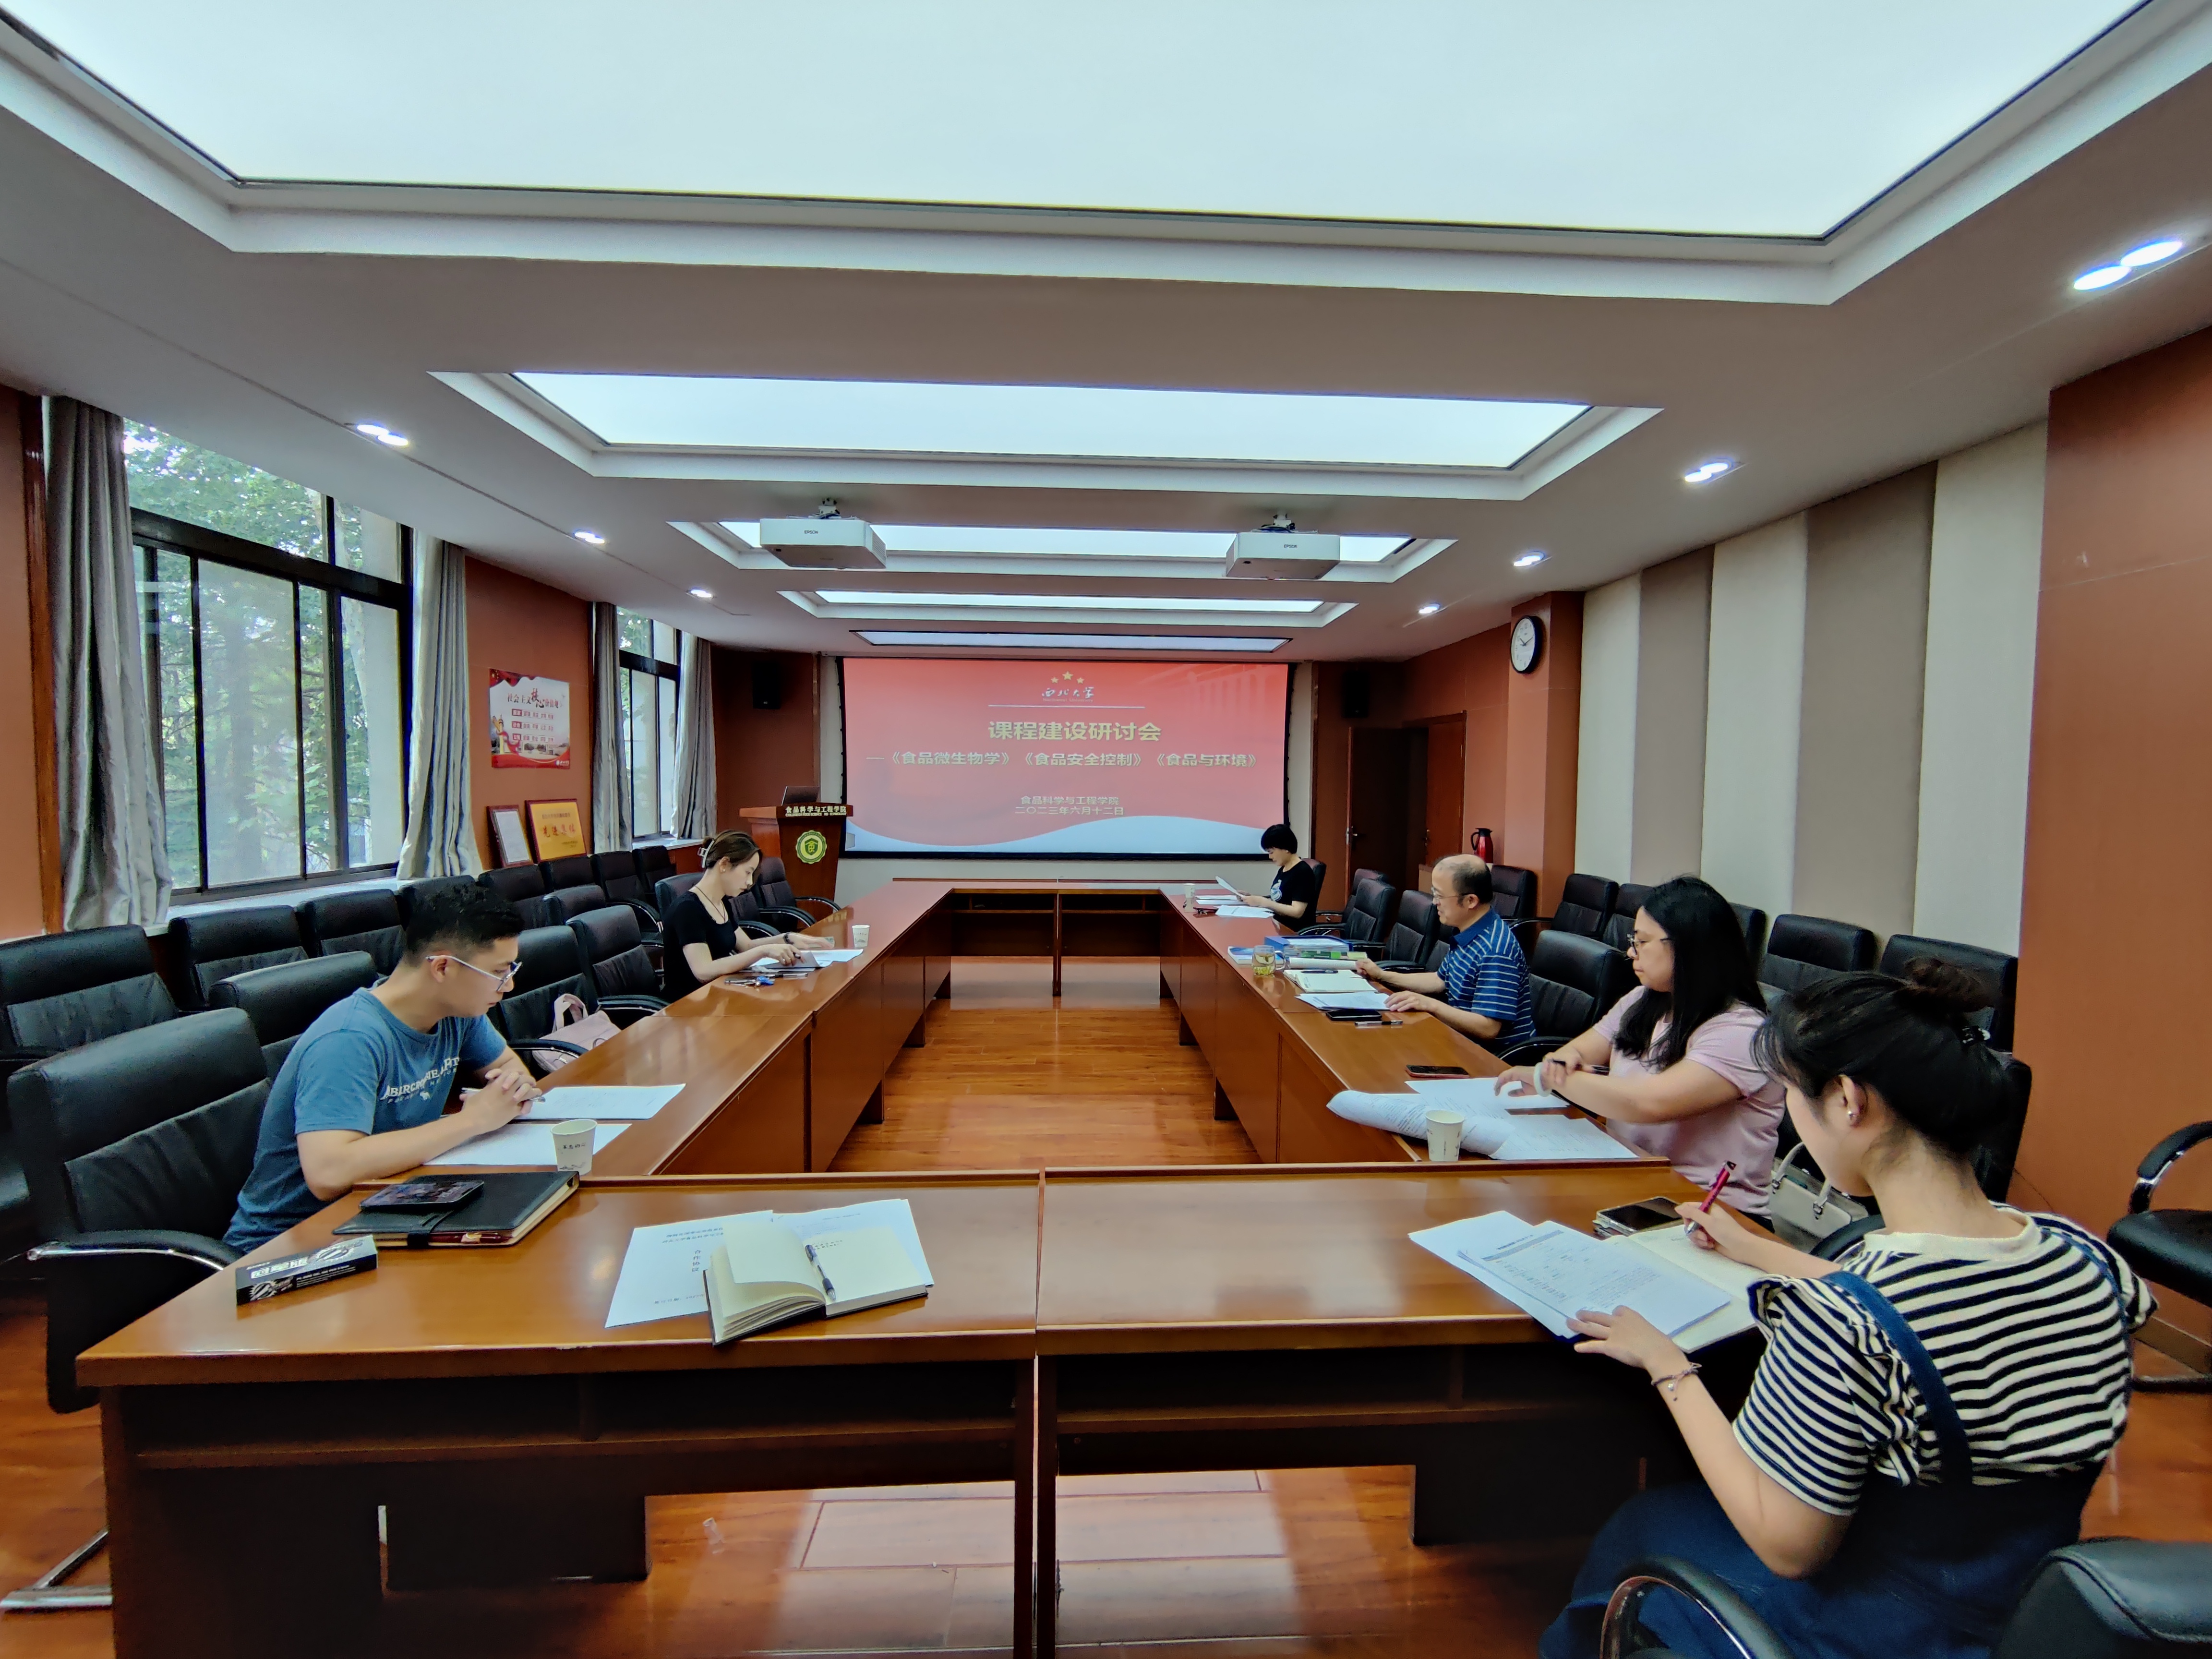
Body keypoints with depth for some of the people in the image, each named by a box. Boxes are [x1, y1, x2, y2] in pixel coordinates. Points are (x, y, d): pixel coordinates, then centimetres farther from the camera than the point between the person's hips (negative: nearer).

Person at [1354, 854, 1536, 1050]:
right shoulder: (1470, 935, 4)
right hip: (1468, 1043, 8)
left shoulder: (1495, 952, -27)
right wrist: (1382, 976, 14)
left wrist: (1430, 1005, -29)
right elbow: (1440, 980, 18)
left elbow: (1488, 1029, -29)